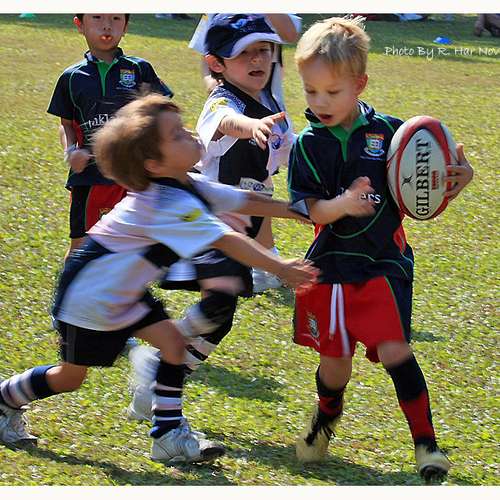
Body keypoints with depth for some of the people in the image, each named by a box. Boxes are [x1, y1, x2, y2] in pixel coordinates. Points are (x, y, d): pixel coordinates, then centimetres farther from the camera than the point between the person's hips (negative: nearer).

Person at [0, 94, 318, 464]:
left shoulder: (188, 187, -4)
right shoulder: (171, 204, -33)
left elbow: (245, 202, 3)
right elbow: (227, 242, -38)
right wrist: (280, 268, -37)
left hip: (124, 290, 9)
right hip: (89, 293, -9)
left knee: (172, 342, -3)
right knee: (71, 377, 6)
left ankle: (169, 435, 4)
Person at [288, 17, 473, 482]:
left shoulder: (388, 132, -5)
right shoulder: (308, 144, -3)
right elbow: (309, 208, -12)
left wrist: (460, 177, -19)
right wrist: (344, 204, -32)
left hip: (383, 263, -1)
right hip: (330, 266, 1)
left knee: (394, 350, -15)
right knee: (334, 360, 8)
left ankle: (426, 443, -4)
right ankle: (326, 417, 40)